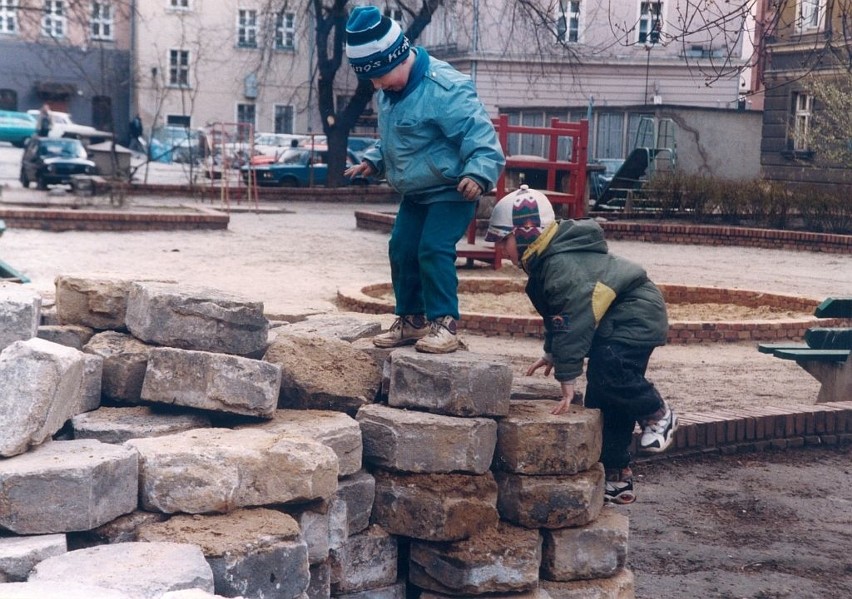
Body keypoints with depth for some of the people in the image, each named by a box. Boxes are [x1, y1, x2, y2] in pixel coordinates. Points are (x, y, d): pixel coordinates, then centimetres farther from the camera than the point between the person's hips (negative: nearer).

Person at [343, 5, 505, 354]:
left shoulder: (445, 89, -27)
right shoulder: (388, 93, 2)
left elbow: (480, 137, -30)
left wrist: (479, 173, -44)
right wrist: (373, 161, 5)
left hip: (451, 191, -9)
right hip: (415, 193, 9)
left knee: (434, 250, -19)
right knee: (401, 250, 8)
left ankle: (444, 324, -10)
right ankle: (411, 320, 22)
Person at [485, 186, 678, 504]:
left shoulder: (562, 266, -26)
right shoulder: (545, 261, 9)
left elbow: (572, 321, -28)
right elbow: (558, 316, 22)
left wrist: (567, 376, -25)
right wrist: (552, 353, 17)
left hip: (636, 315, -11)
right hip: (614, 321, 11)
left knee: (607, 370, -31)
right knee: (602, 400, 9)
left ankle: (658, 414, -4)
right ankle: (616, 478, 17)